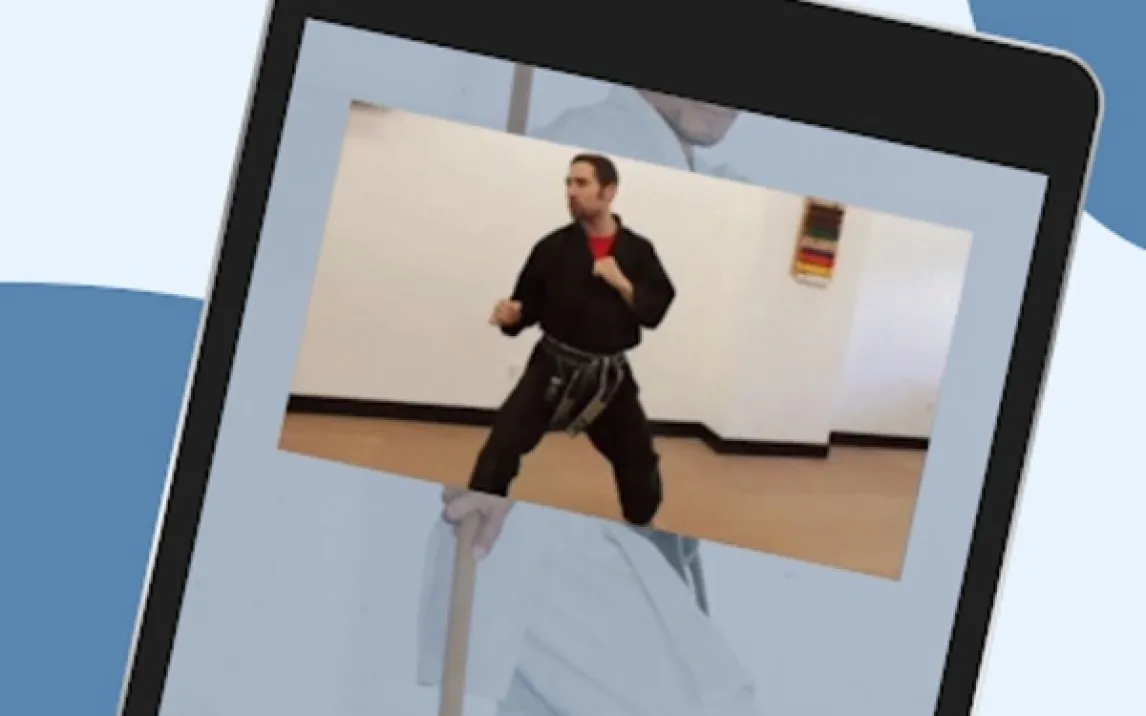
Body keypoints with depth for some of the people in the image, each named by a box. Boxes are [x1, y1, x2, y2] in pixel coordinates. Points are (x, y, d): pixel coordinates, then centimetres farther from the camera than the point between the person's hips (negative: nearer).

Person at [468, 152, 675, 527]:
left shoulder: (637, 251, -2)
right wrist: (512, 313, -22)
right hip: (555, 368, -1)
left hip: (609, 374, 2)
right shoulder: (553, 248, -5)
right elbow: (530, 304, 0)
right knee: (502, 446, -17)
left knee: (638, 461, 14)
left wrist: (620, 283, -16)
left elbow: (655, 310, -3)